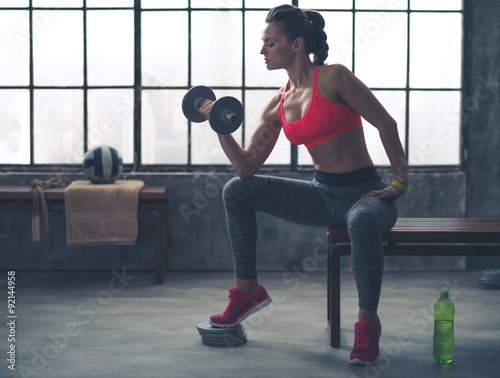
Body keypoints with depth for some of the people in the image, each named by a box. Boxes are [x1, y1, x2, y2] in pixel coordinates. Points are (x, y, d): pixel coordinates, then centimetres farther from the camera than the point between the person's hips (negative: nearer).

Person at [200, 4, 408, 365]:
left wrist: (401, 183, -14)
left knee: (363, 223, -43)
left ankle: (368, 322, -23)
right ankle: (248, 290, 8)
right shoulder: (278, 105, 7)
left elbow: (386, 124, -11)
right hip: (322, 193, 7)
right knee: (237, 191, -1)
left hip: (364, 193, -7)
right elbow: (248, 167, 4)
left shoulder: (333, 78, -11)